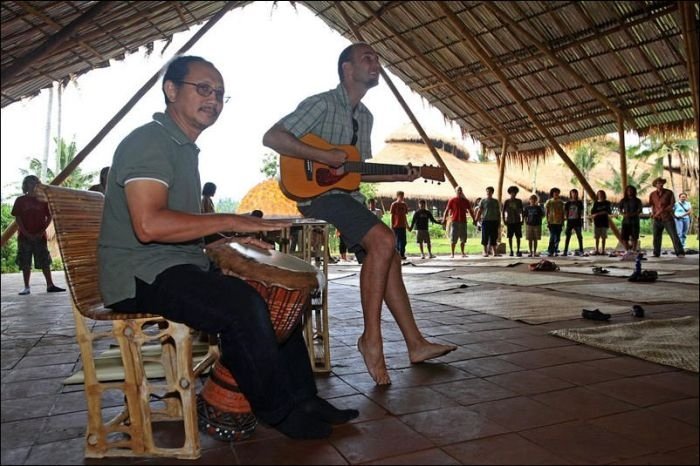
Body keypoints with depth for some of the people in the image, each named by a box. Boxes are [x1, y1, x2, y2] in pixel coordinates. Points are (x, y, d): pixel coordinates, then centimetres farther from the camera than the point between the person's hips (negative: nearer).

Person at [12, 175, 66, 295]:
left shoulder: (43, 200, 7)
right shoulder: (20, 200, 4)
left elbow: (49, 217, 5)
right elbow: (17, 218, 0)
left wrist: (42, 232, -7)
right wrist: (26, 233, -11)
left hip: (40, 236, 1)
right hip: (25, 236, -1)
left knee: (45, 262, 1)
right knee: (25, 263, 3)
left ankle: (50, 285, 4)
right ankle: (26, 287, 10)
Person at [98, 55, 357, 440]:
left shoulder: (185, 148, 19)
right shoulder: (149, 141, -13)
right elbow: (149, 225, -28)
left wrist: (232, 237, 10)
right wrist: (230, 221, -23)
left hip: (179, 266, 10)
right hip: (142, 274, -10)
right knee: (243, 306, -30)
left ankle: (302, 398, 11)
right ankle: (279, 412, -8)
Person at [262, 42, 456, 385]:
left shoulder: (365, 117, 18)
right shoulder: (322, 104, -8)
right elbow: (271, 137, -17)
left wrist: (398, 176, 9)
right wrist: (322, 156, -23)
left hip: (348, 195, 9)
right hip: (316, 192, -9)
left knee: (388, 259, 2)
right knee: (383, 240, -27)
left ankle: (415, 344, 9)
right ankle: (372, 338, -18)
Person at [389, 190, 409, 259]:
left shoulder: (404, 205, 12)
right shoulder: (394, 204, -3)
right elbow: (392, 215, -5)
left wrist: (407, 224, 16)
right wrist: (391, 225, -10)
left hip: (403, 225, 5)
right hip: (396, 225, -5)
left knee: (403, 241, 4)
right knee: (397, 240, -2)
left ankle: (402, 254, 10)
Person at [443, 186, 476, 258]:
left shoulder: (465, 201, 11)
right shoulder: (452, 200, 2)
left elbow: (470, 211, 16)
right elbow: (447, 210, -2)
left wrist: (474, 219, 12)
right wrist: (444, 219, -11)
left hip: (463, 221, 3)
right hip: (454, 221, -3)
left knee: (463, 238, 7)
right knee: (453, 239, -2)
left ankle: (463, 253, 16)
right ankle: (452, 254, 4)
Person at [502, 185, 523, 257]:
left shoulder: (519, 201, 7)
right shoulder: (506, 201, 3)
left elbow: (521, 211, 11)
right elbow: (503, 211, 5)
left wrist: (522, 220, 4)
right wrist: (504, 220, -2)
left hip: (517, 221, 1)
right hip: (509, 221, -1)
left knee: (518, 237, -1)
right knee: (510, 237, 2)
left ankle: (518, 251, 3)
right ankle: (511, 251, 9)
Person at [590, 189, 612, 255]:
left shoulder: (607, 203, 5)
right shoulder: (596, 203, 6)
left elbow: (609, 212, 5)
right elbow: (592, 214, 1)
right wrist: (599, 213, -14)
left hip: (604, 222, 0)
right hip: (597, 222, 0)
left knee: (603, 237, 1)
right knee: (597, 237, 2)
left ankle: (603, 250, 5)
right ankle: (597, 250, 6)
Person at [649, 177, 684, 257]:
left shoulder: (669, 192, -3)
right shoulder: (652, 194, 5)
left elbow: (672, 204, -7)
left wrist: (662, 210, -19)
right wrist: (653, 213, -1)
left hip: (668, 218, -3)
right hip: (657, 219, 3)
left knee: (674, 235, -7)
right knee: (656, 237, 6)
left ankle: (680, 253, -6)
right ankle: (656, 253, 16)